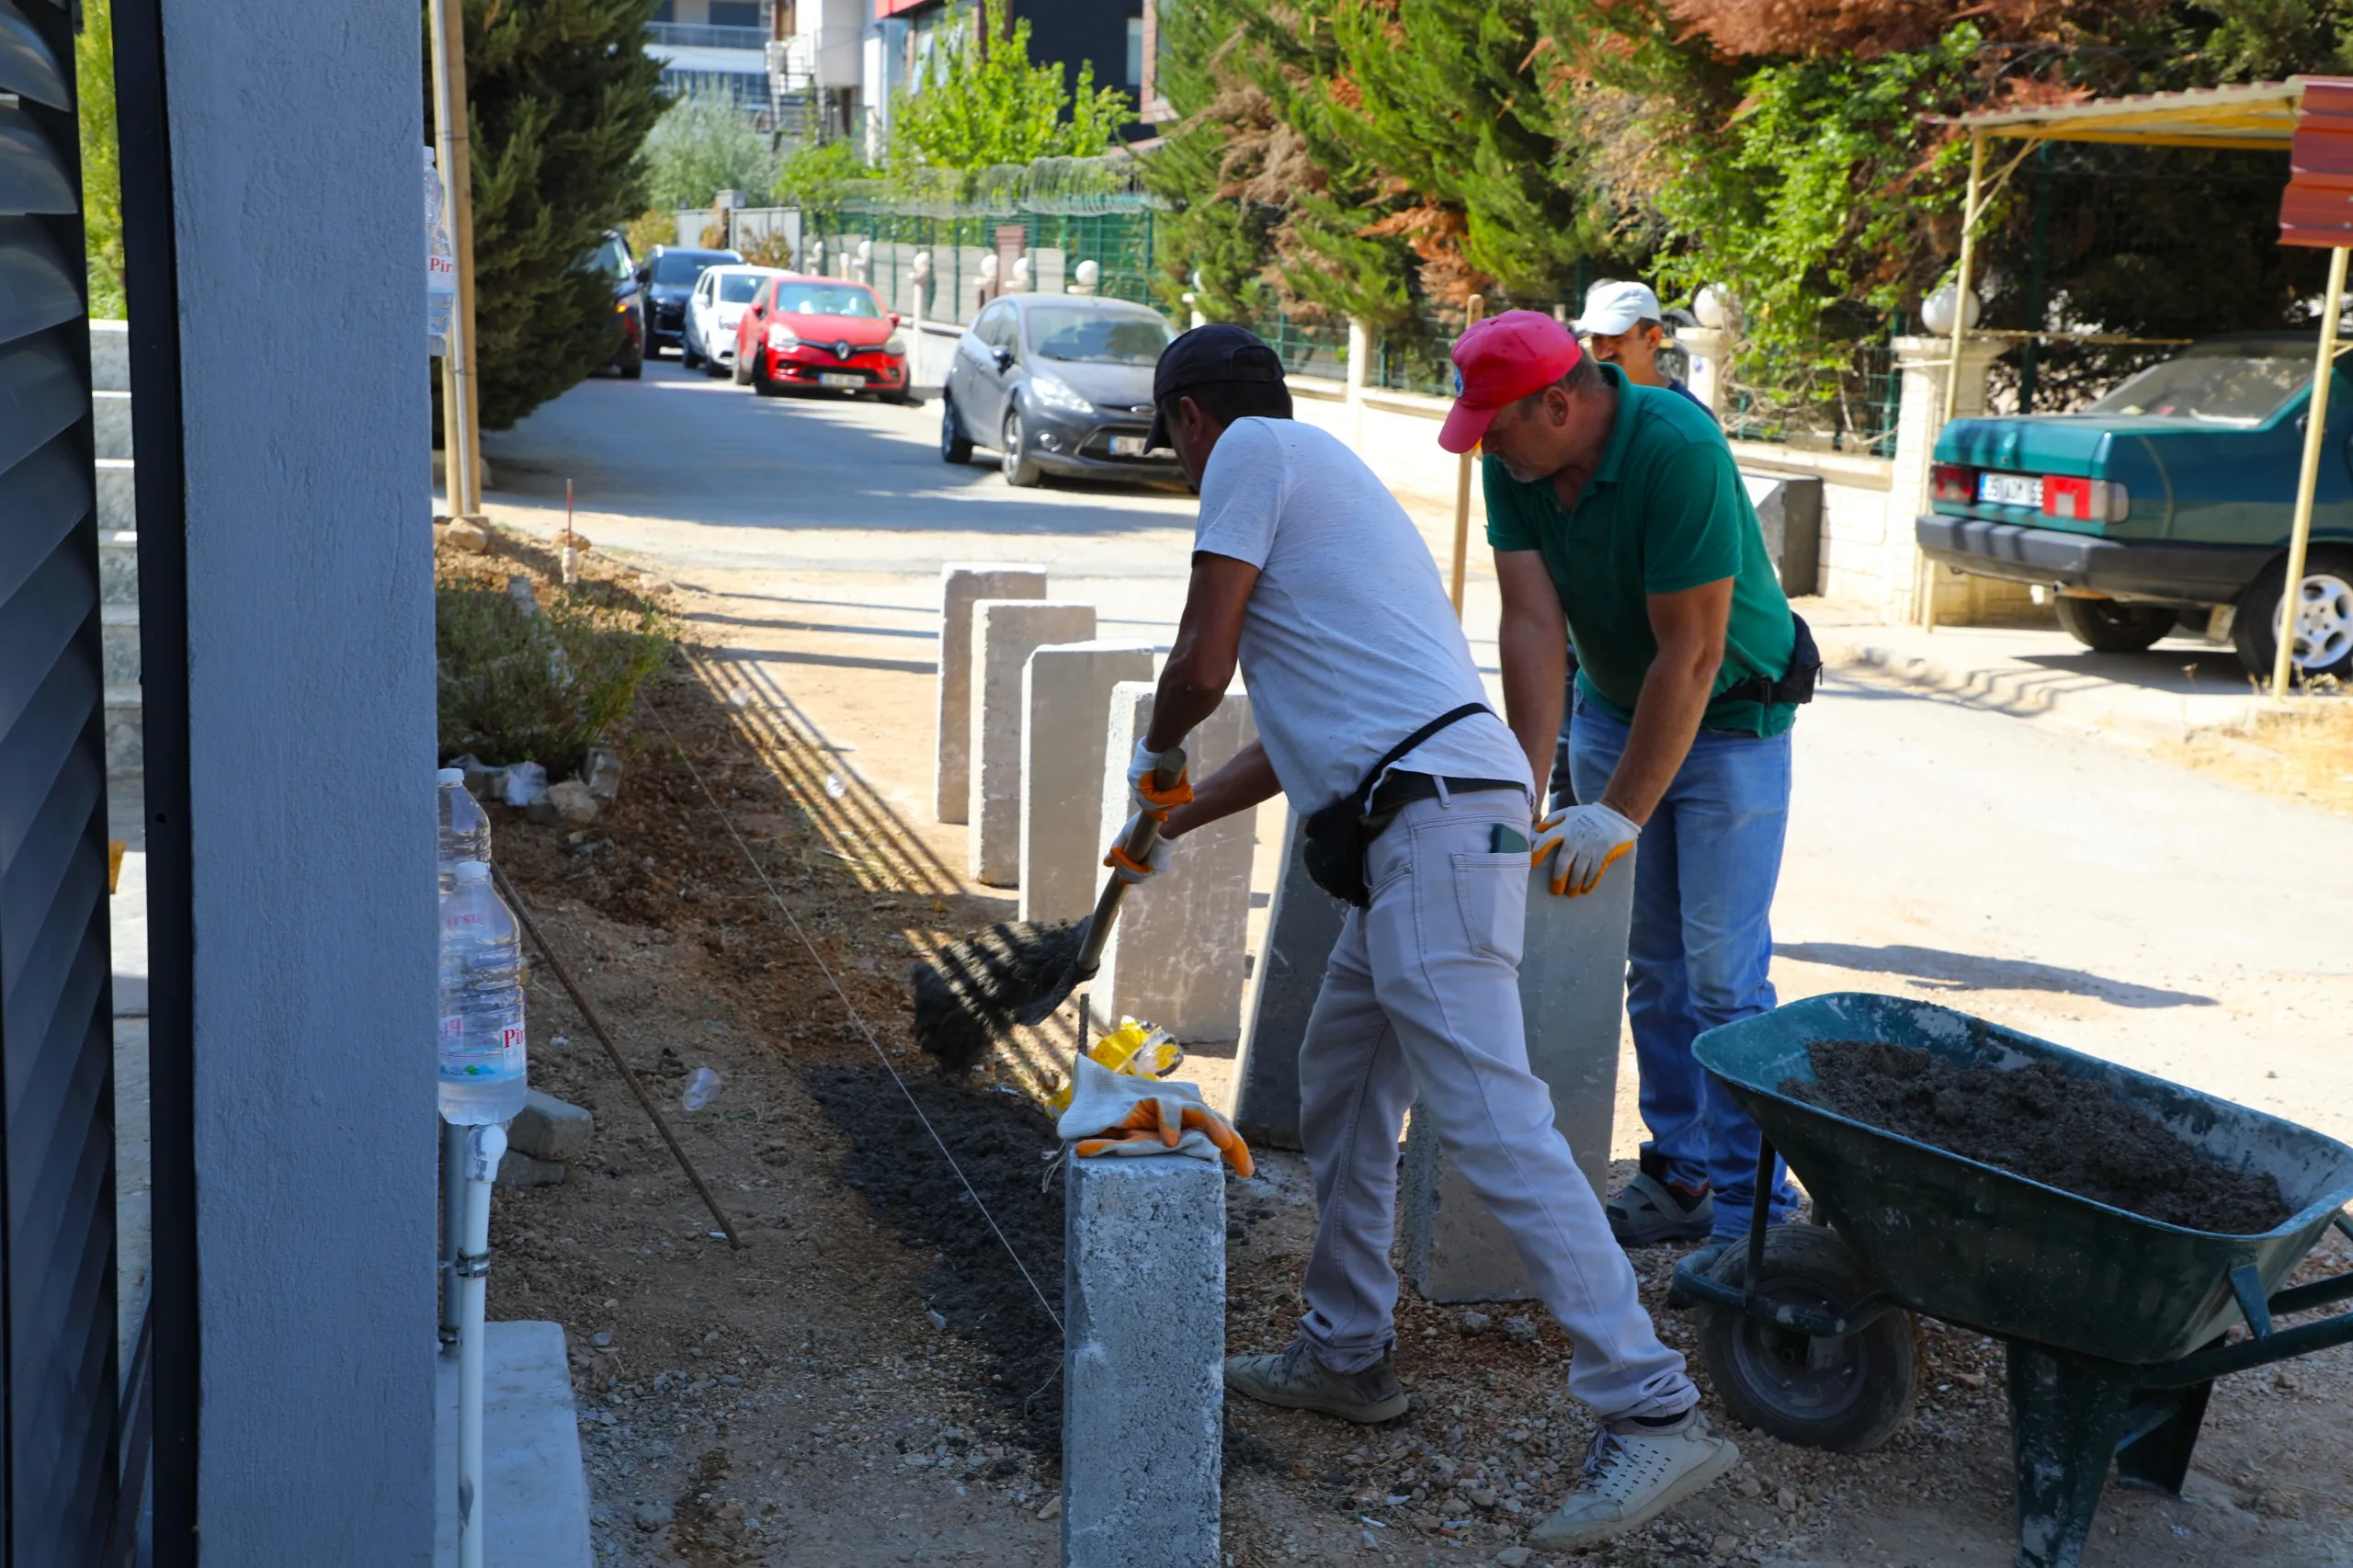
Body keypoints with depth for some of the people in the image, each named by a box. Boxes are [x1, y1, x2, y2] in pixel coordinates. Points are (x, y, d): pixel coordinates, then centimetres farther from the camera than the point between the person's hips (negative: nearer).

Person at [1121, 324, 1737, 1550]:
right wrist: (1176, 826, 42)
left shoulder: (1252, 452, 1)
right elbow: (1304, 735, 34)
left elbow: (1202, 666, -6)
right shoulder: (1317, 471, 29)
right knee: (1338, 1088, 20)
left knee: (1490, 1124, -13)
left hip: (1432, 821, -10)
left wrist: (1152, 758, 16)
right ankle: (1347, 1355, 32)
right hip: (1432, 824, 10)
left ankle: (1650, 1413, -13)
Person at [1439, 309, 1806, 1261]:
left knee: (1721, 971, -8)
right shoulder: (1514, 461, -12)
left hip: (1726, 716, -6)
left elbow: (1692, 655, -30)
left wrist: (1620, 812, -29)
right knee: (1651, 965, 9)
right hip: (1613, 706, 6)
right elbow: (1532, 625, -15)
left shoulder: (1679, 450, -31)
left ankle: (1751, 1210, 1)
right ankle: (1681, 1174, 21)